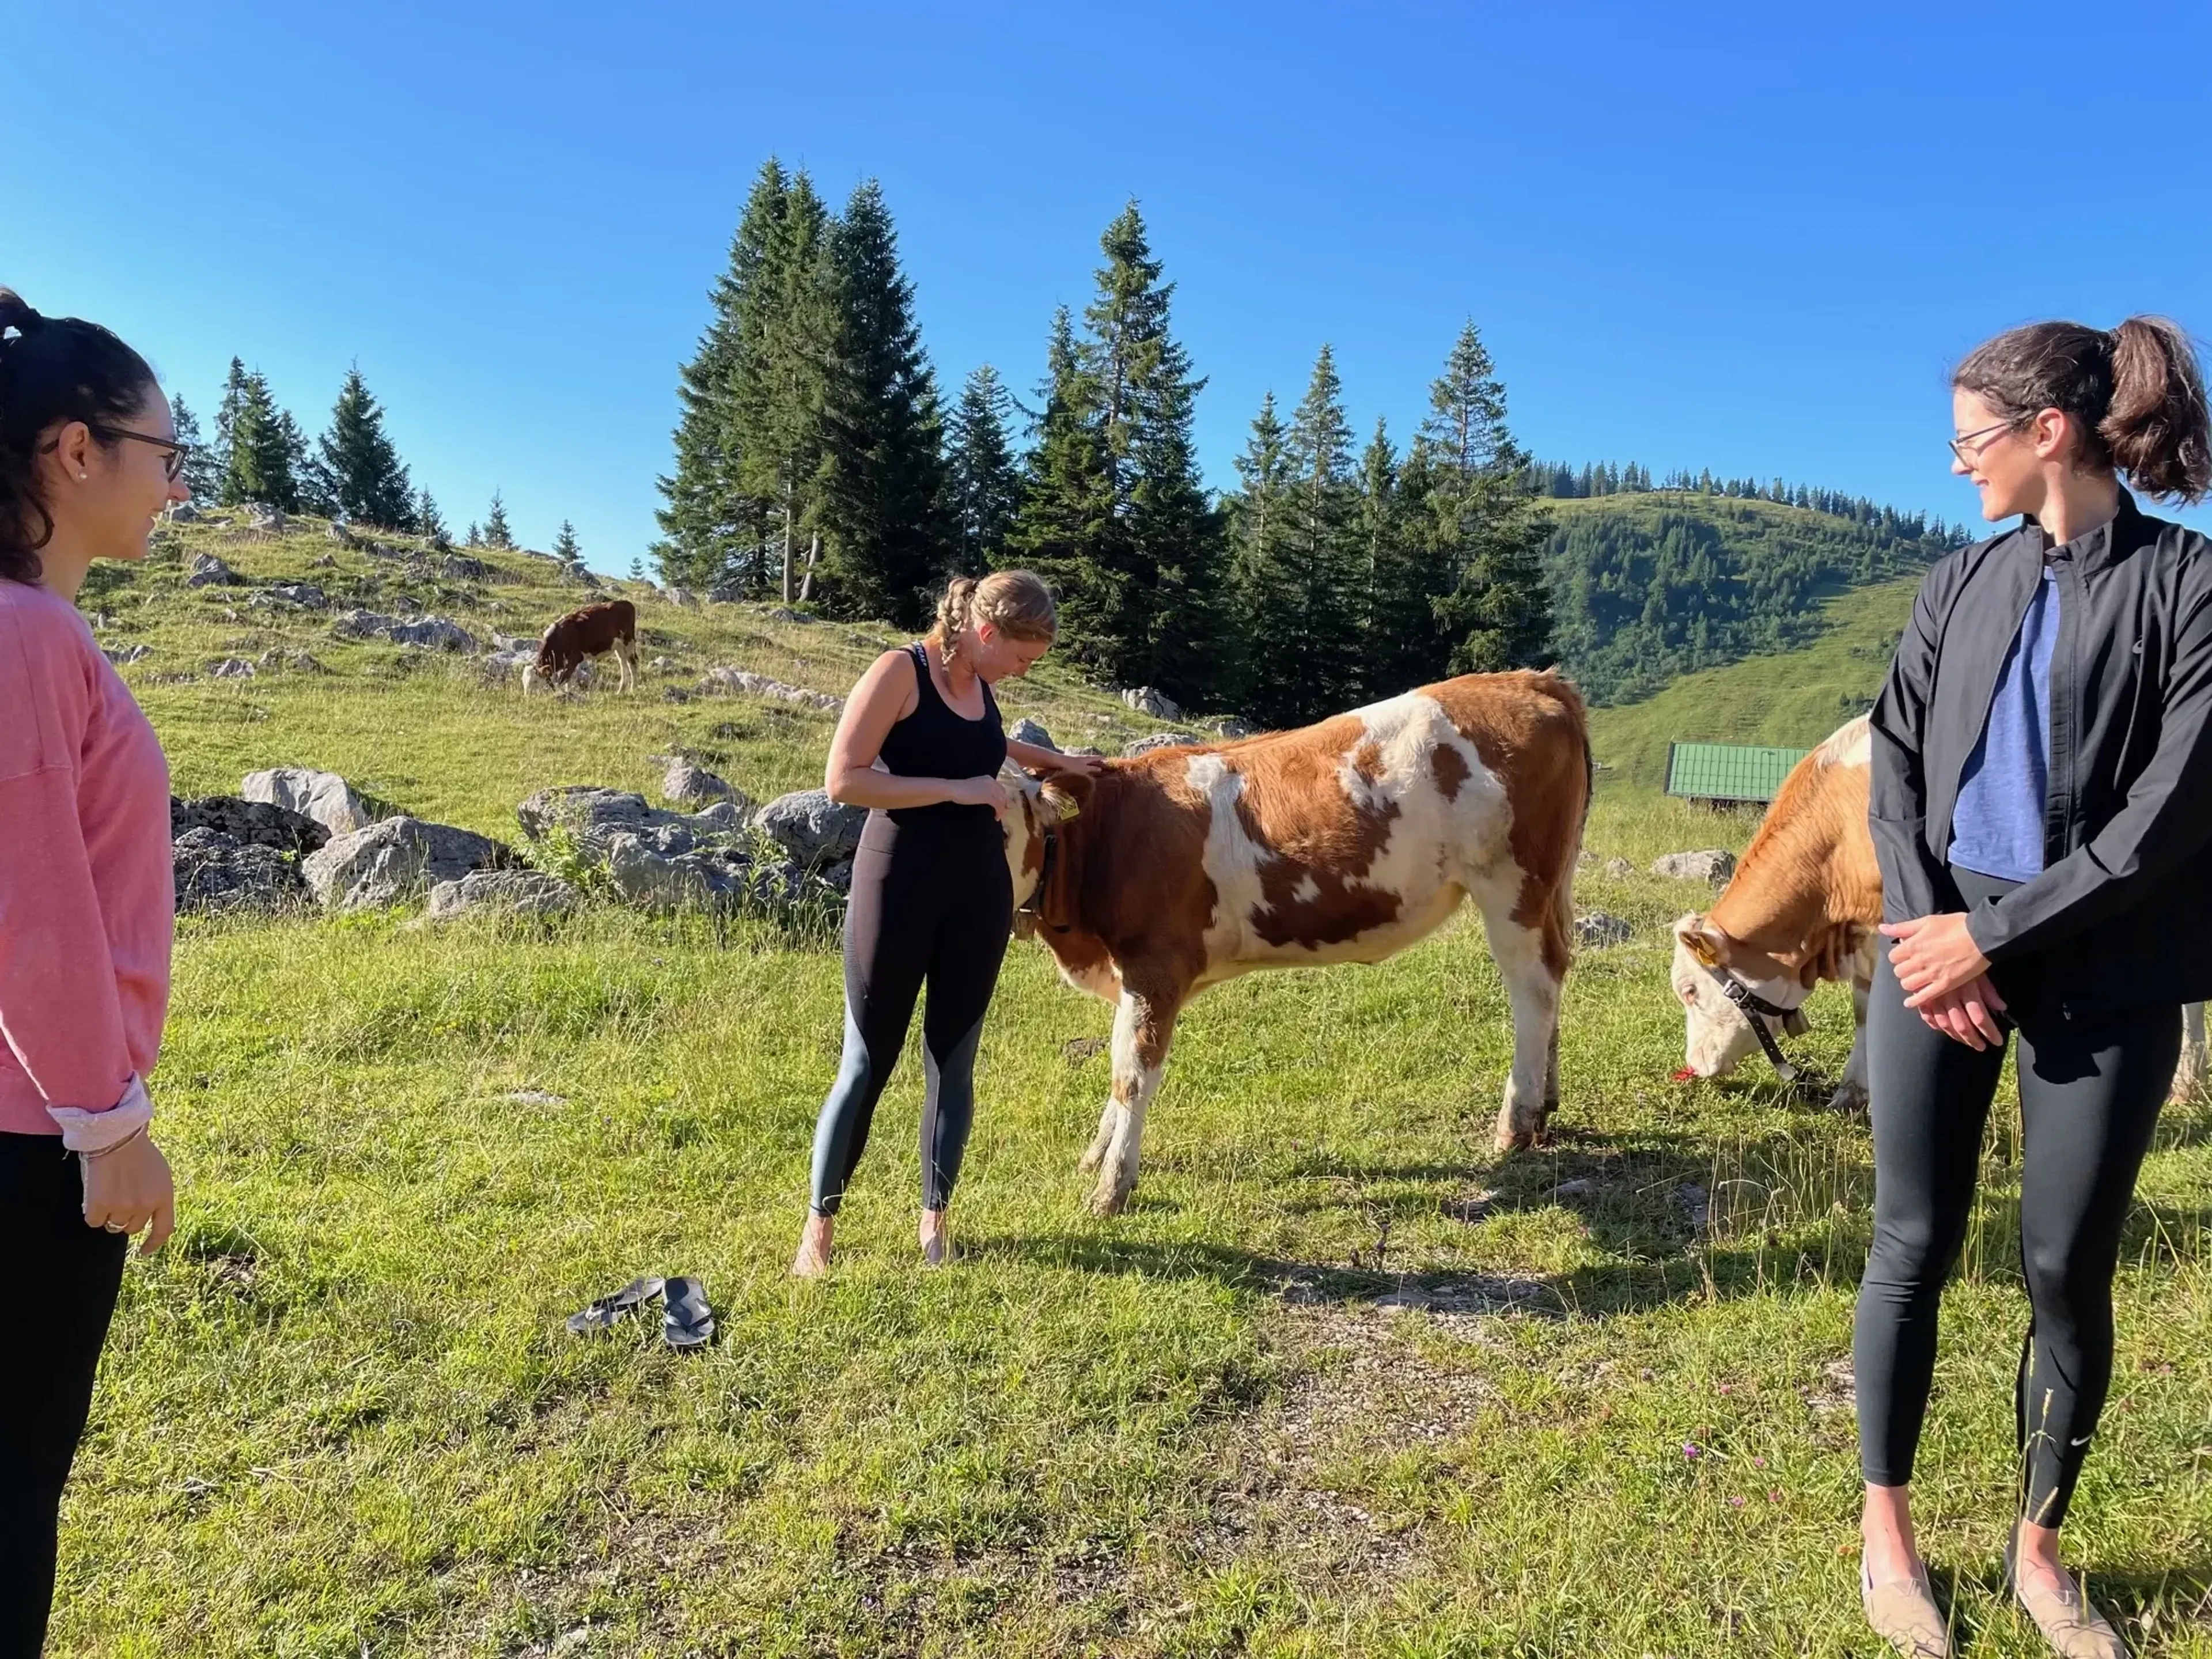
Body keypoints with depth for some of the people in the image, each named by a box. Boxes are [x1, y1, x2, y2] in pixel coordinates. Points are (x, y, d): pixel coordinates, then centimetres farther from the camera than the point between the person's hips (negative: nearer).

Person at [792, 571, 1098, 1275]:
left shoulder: (980, 686, 10)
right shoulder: (900, 671, -11)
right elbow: (843, 779, -18)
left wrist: (1050, 759, 33)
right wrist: (955, 789, -20)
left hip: (979, 891, 6)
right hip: (897, 885, -6)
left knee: (952, 1063, 10)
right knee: (867, 1062, 2)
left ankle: (934, 1219, 24)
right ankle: (819, 1224, 18)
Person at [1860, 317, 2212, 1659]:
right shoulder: (1960, 585, 9)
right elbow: (1895, 765, 5)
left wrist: (1998, 935, -14)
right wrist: (1923, 926, -9)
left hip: (2103, 979, -2)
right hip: (1939, 952, 3)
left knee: (2071, 1270, 7)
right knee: (1914, 1248, 6)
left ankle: (2039, 1548, 28)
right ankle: (1888, 1529, 24)